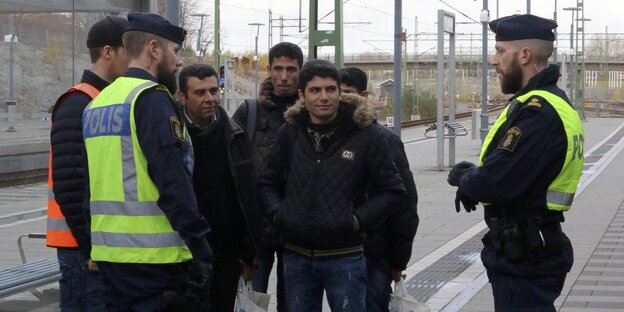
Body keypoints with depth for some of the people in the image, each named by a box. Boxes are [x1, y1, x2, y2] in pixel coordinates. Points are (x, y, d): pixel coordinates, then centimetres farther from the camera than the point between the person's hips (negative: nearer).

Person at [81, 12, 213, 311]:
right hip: (153, 253, -8)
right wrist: (200, 248, -16)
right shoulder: (152, 98, -11)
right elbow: (174, 183, -18)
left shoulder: (97, 103, 15)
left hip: (107, 252, 8)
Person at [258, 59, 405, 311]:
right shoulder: (290, 133, 4)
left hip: (345, 257, -3)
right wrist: (277, 214, -3)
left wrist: (357, 220, -10)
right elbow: (267, 183, 15)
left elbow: (392, 191, 0)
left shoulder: (365, 136, -5)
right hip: (297, 257, 3)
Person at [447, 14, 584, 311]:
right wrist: (475, 175, -2)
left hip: (523, 260, -10)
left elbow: (495, 183, -29)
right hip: (534, 249, 10)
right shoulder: (552, 101, 12)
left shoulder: (538, 112, -23)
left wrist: (464, 180, -8)